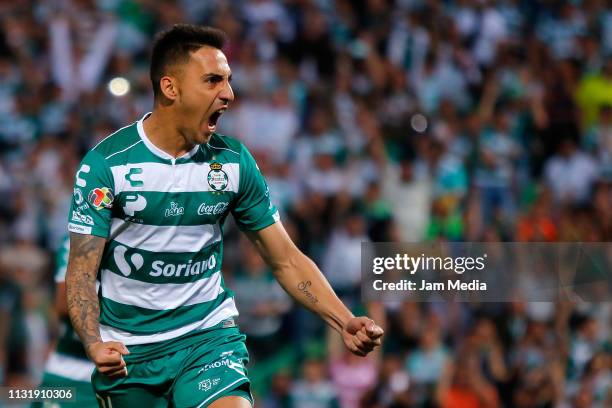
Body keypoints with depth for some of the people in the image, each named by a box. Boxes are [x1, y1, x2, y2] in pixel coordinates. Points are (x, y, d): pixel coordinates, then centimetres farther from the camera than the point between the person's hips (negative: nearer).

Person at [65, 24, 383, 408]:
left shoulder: (233, 161, -1)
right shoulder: (106, 163, -10)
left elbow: (285, 260, 4)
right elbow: (82, 271, -10)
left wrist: (345, 322, -11)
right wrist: (95, 345, -28)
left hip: (209, 335, 1)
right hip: (129, 349, -1)